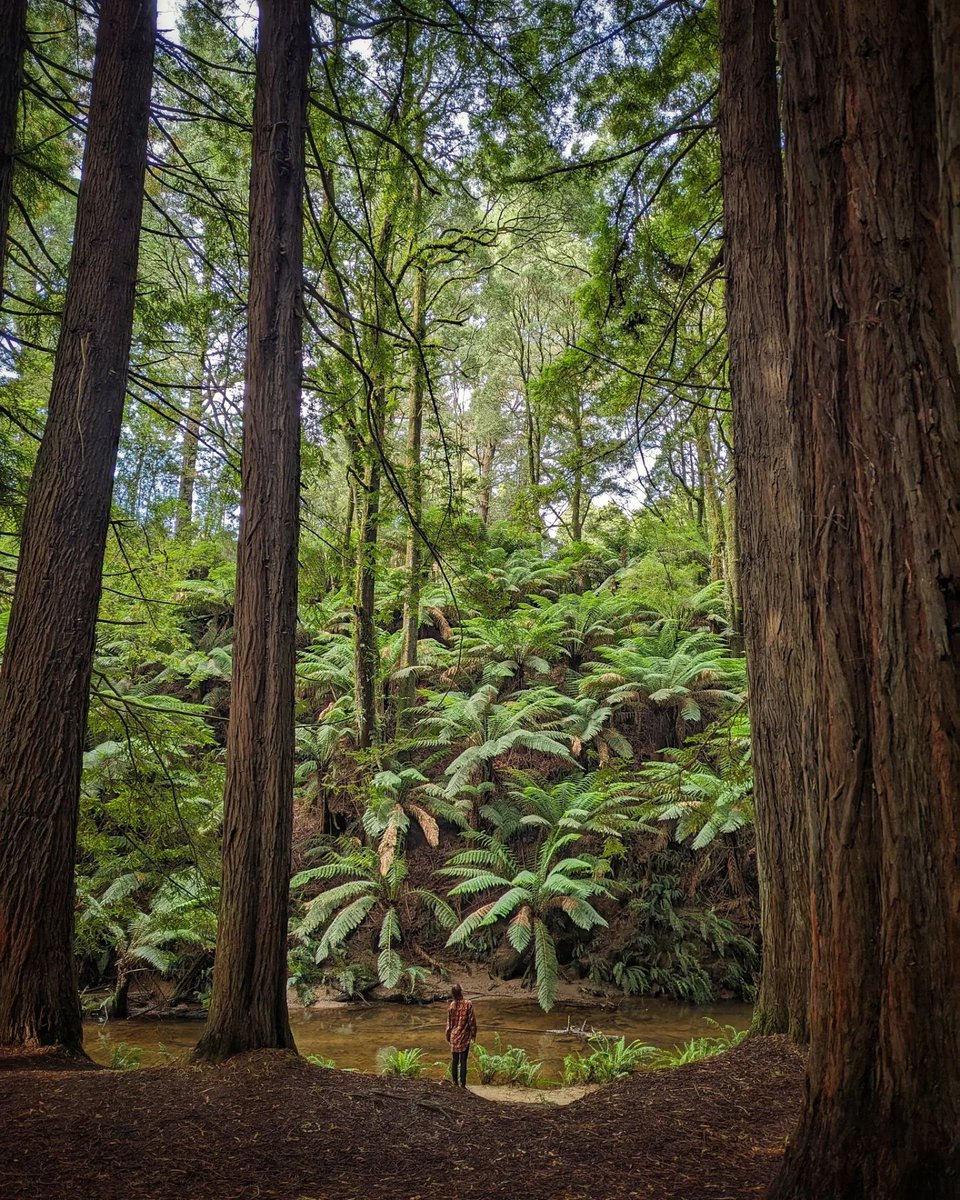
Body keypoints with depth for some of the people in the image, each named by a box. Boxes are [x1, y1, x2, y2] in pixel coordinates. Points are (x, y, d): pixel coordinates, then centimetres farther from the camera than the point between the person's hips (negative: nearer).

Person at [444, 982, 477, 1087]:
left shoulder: (452, 1005, -4)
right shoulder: (468, 1004, -13)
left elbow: (449, 1023, 4)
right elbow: (472, 1021, -8)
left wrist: (448, 1036, 16)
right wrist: (473, 1034, 4)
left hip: (454, 1036, 3)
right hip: (464, 1036, -3)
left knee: (454, 1060, 12)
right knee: (463, 1061, 2)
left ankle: (455, 1082, 17)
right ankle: (462, 1084, 3)